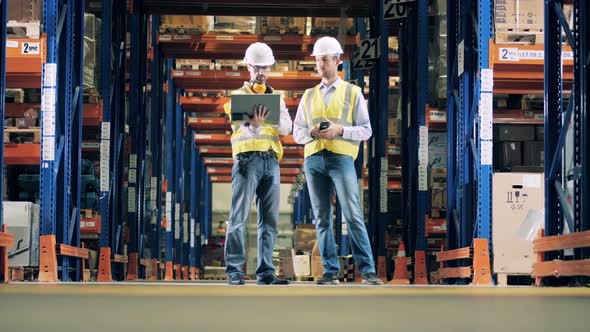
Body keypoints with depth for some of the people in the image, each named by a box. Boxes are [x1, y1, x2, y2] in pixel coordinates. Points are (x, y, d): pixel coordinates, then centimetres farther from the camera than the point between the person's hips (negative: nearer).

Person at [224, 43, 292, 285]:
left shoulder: (276, 98, 20)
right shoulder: (238, 96, 9)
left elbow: (286, 129, 5)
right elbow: (238, 123, -9)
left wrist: (271, 117, -16)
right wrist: (253, 123, -32)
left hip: (271, 160, 4)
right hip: (247, 158, -4)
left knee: (269, 219, 2)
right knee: (239, 216, -8)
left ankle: (265, 271, 5)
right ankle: (234, 270, -8)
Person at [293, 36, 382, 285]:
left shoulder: (352, 93, 8)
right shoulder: (309, 96, 17)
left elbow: (365, 130, 3)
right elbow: (297, 132, 15)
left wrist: (340, 130, -13)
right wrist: (311, 133, -7)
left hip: (341, 157, -3)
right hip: (313, 159, 4)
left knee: (353, 216, -10)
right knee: (322, 219, 2)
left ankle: (367, 271, -9)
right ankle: (331, 272, 5)